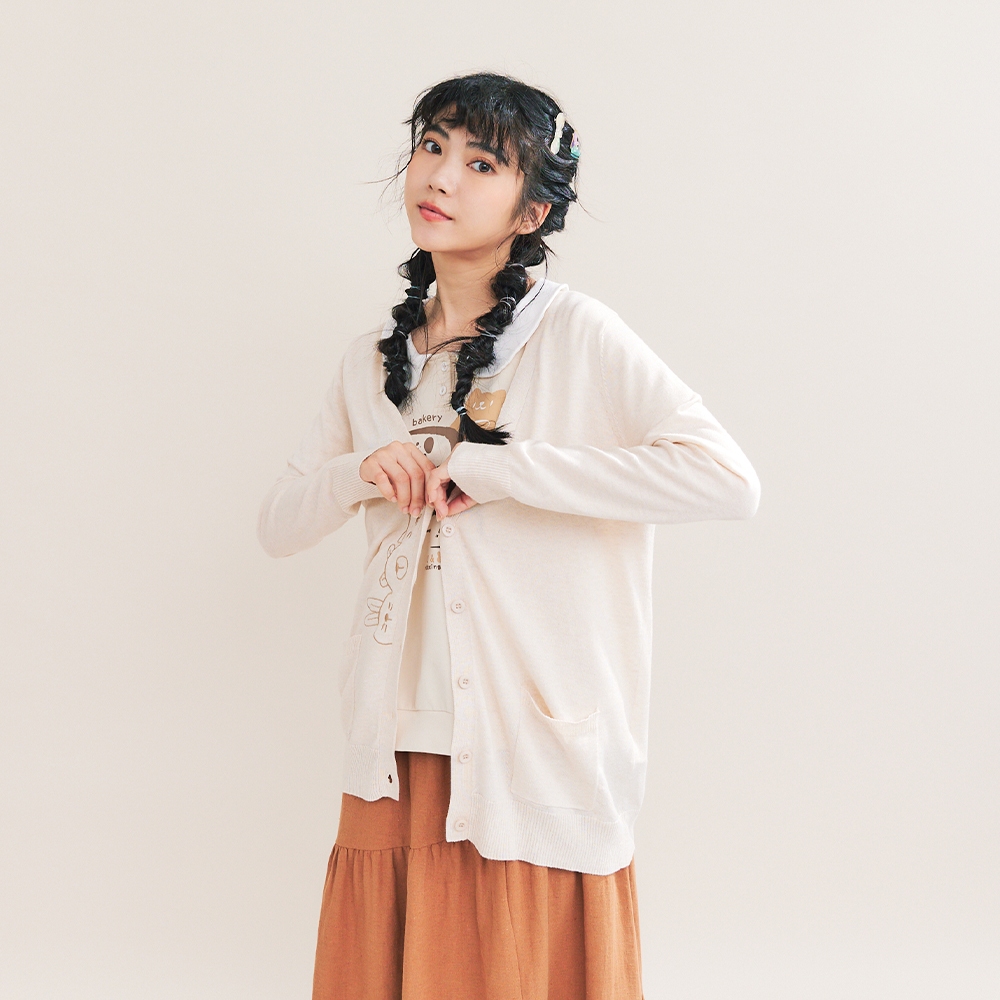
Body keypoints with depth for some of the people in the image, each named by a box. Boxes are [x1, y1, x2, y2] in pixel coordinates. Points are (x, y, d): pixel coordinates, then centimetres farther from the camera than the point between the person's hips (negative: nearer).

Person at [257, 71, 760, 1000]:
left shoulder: (575, 334, -7)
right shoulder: (372, 361, 11)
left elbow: (728, 477, -19)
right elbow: (278, 524, 16)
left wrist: (492, 468, -18)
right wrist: (358, 472, -8)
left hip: (539, 760, -5)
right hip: (400, 755, 5)